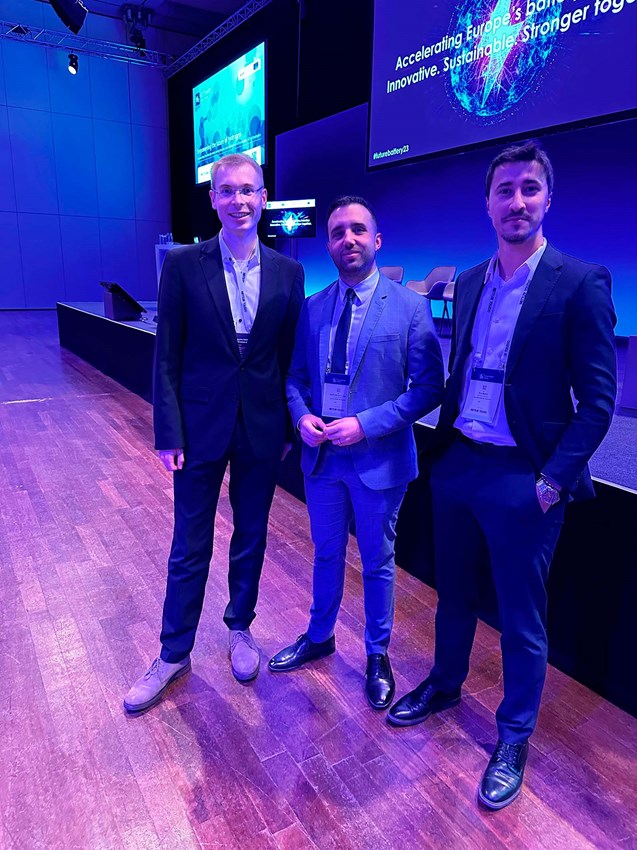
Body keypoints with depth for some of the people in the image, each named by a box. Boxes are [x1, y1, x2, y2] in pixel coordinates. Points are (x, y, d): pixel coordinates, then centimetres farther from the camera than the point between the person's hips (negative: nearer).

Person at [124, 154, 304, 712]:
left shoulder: (288, 272, 2)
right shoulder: (183, 264, -4)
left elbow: (290, 356, 4)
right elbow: (167, 356, -5)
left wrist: (289, 425, 3)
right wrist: (168, 431, -8)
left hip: (262, 429, 2)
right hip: (202, 426, -1)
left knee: (251, 540, 17)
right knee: (190, 549, 10)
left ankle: (240, 629, 41)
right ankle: (174, 654, 31)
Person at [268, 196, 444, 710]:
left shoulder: (410, 308, -10)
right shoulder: (312, 308, 3)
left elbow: (428, 388, -12)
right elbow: (296, 375, 9)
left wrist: (367, 423, -21)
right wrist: (302, 416, -11)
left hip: (378, 460, -3)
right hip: (322, 456, 4)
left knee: (377, 563, 14)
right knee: (327, 555, 22)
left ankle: (378, 655, 38)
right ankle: (319, 637, 46)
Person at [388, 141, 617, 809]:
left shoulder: (580, 283, -9)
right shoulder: (469, 283, 8)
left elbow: (597, 398, -10)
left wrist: (554, 479, -14)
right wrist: (445, 442, 7)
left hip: (523, 479, -5)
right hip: (456, 465, 5)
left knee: (521, 619, 11)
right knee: (453, 592, 22)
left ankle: (513, 740, 33)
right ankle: (444, 685, 47)